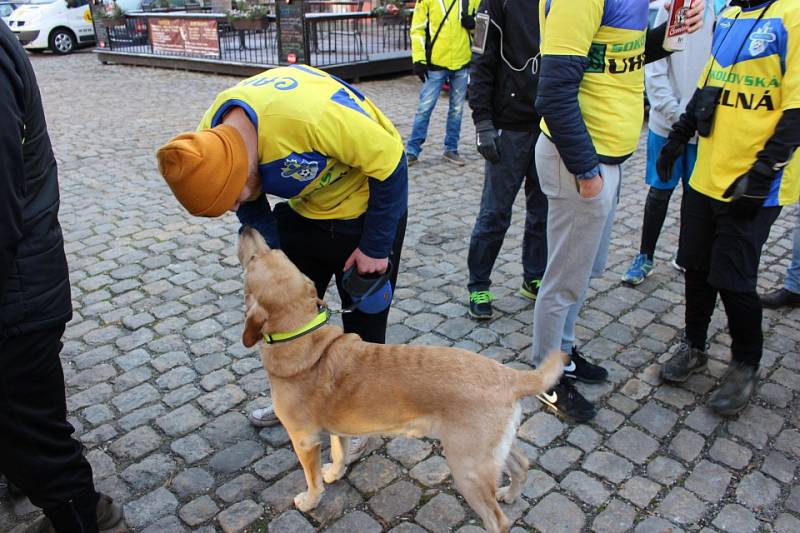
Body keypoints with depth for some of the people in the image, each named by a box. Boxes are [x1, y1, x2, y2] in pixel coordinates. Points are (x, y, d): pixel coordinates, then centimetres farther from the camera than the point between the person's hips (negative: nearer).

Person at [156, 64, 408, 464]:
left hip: (366, 209, -6)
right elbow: (252, 206, 1)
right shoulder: (211, 140, -17)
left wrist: (375, 247, -18)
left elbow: (389, 163, -26)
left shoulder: (310, 115, -40)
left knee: (363, 321, 4)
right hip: (305, 210, 7)